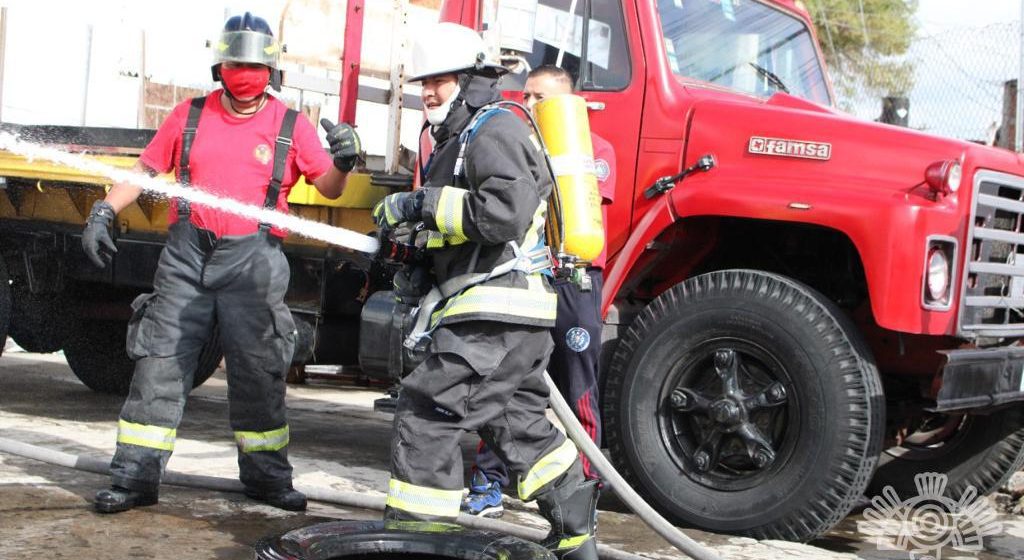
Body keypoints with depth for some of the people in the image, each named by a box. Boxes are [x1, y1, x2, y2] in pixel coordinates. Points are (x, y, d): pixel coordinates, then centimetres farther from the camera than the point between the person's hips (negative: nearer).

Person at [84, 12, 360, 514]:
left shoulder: (290, 127, 5)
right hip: (187, 257, 1)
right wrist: (104, 211, 2)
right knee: (160, 363, 0)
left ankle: (266, 476, 18)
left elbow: (328, 188, 4)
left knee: (258, 371, 4)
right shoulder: (190, 116, 9)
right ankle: (135, 478, 6)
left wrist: (342, 162, -17)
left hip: (253, 264, -1)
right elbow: (144, 169, 13)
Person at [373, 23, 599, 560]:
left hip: (497, 309, -11)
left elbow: (504, 213, -26)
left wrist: (420, 203, -20)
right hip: (517, 315, 11)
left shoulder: (494, 131, -9)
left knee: (426, 409, -10)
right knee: (519, 420, 17)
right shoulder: (459, 140, 23)